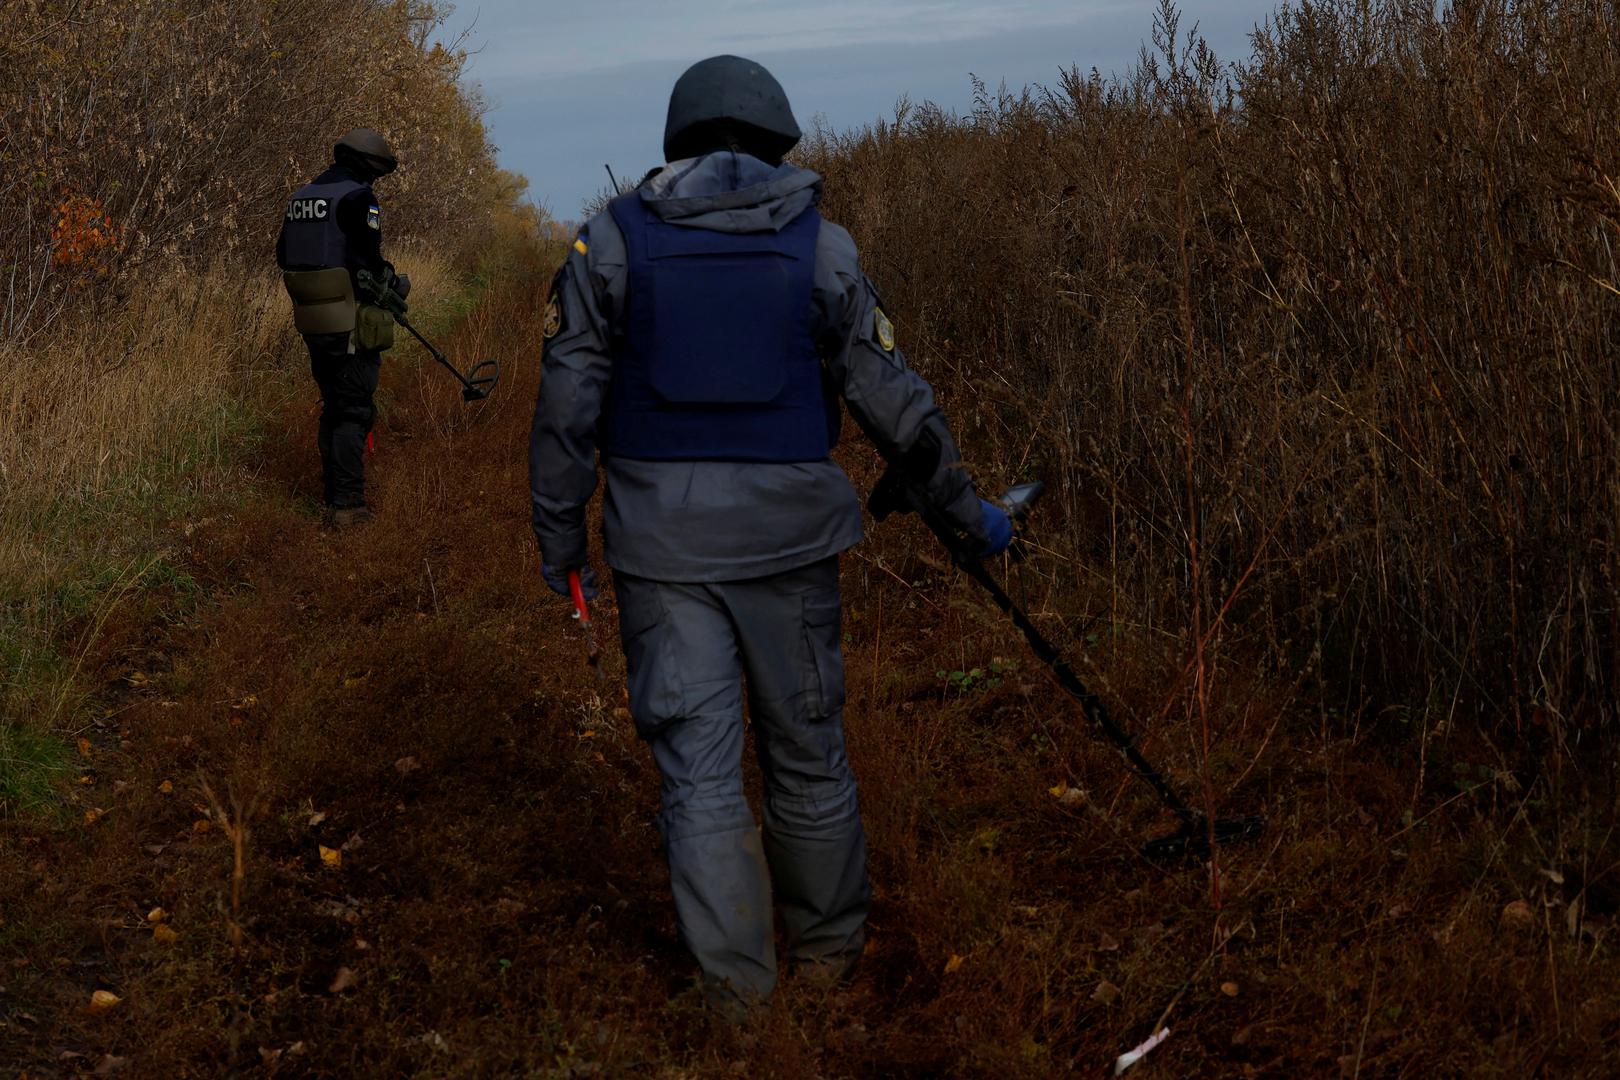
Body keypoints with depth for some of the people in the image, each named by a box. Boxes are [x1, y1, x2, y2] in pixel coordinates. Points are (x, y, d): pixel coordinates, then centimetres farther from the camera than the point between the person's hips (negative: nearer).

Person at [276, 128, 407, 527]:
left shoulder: (300, 197, 13)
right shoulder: (358, 197, -13)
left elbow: (284, 256, 17)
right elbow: (365, 259, -19)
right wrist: (396, 283, 0)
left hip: (313, 323, 8)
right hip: (351, 325, -8)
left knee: (333, 408, 18)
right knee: (354, 412, -2)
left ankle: (332, 496, 25)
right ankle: (347, 505, -2)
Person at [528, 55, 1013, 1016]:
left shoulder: (613, 239, 2)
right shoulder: (821, 245, 2)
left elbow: (567, 403, 0)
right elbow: (891, 395, 4)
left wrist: (560, 536, 9)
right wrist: (967, 507, 14)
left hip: (663, 538, 0)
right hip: (786, 531, 0)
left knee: (699, 759, 7)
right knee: (807, 747, 15)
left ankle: (737, 981, 11)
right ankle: (829, 944, 30)